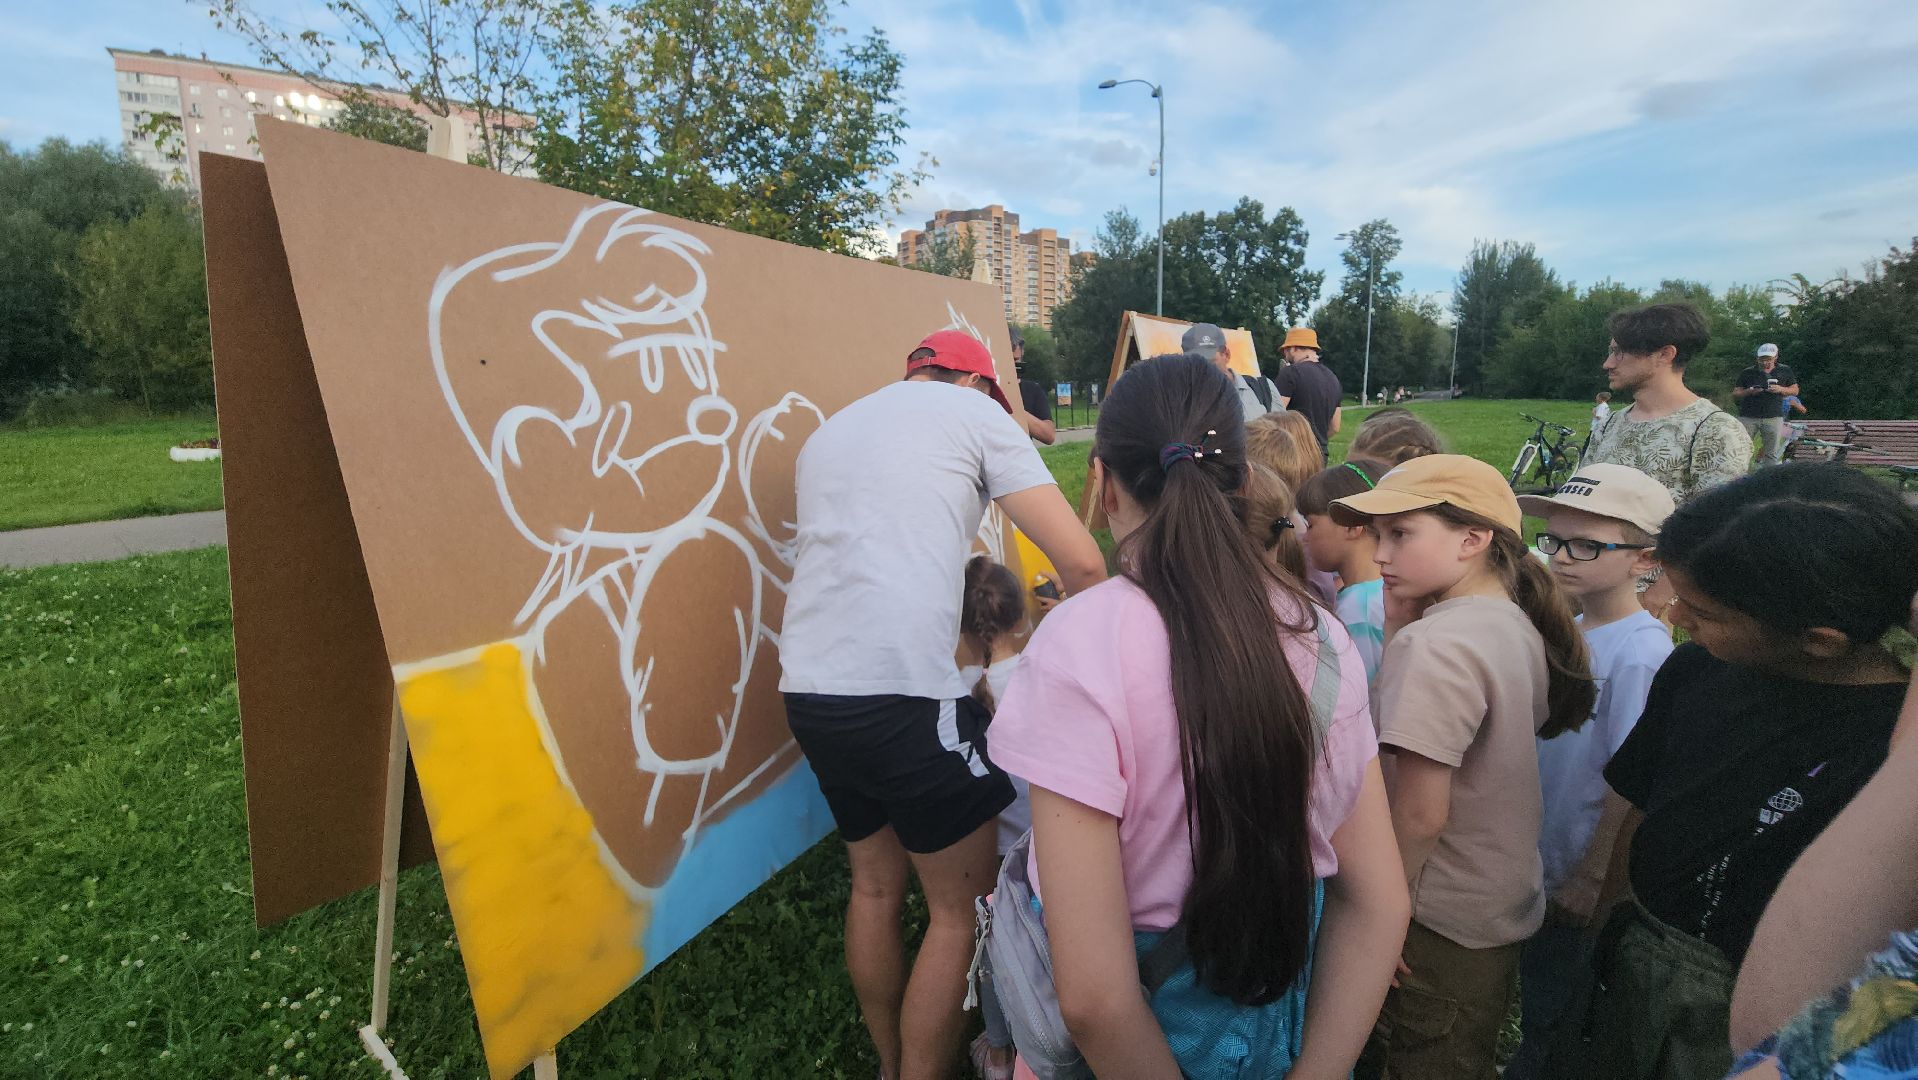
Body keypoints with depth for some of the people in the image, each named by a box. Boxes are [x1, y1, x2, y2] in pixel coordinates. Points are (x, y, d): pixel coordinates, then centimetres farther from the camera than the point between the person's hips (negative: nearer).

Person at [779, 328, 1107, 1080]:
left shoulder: (830, 429, 23)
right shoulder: (974, 413, 3)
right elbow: (1082, 565, -2)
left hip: (809, 689, 8)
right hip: (904, 694, -7)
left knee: (876, 885, 23)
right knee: (962, 909, 10)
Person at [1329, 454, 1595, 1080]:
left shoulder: (1435, 642, -27)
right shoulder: (1517, 623, 0)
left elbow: (1420, 813, -26)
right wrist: (1399, 627, -6)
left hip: (1441, 928, -8)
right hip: (1504, 907, 8)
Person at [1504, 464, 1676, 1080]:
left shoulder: (1641, 653, -23)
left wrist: (1591, 879, -16)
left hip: (1578, 878, -7)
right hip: (1530, 862, 7)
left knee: (1555, 1019, 13)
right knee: (1531, 999, 25)